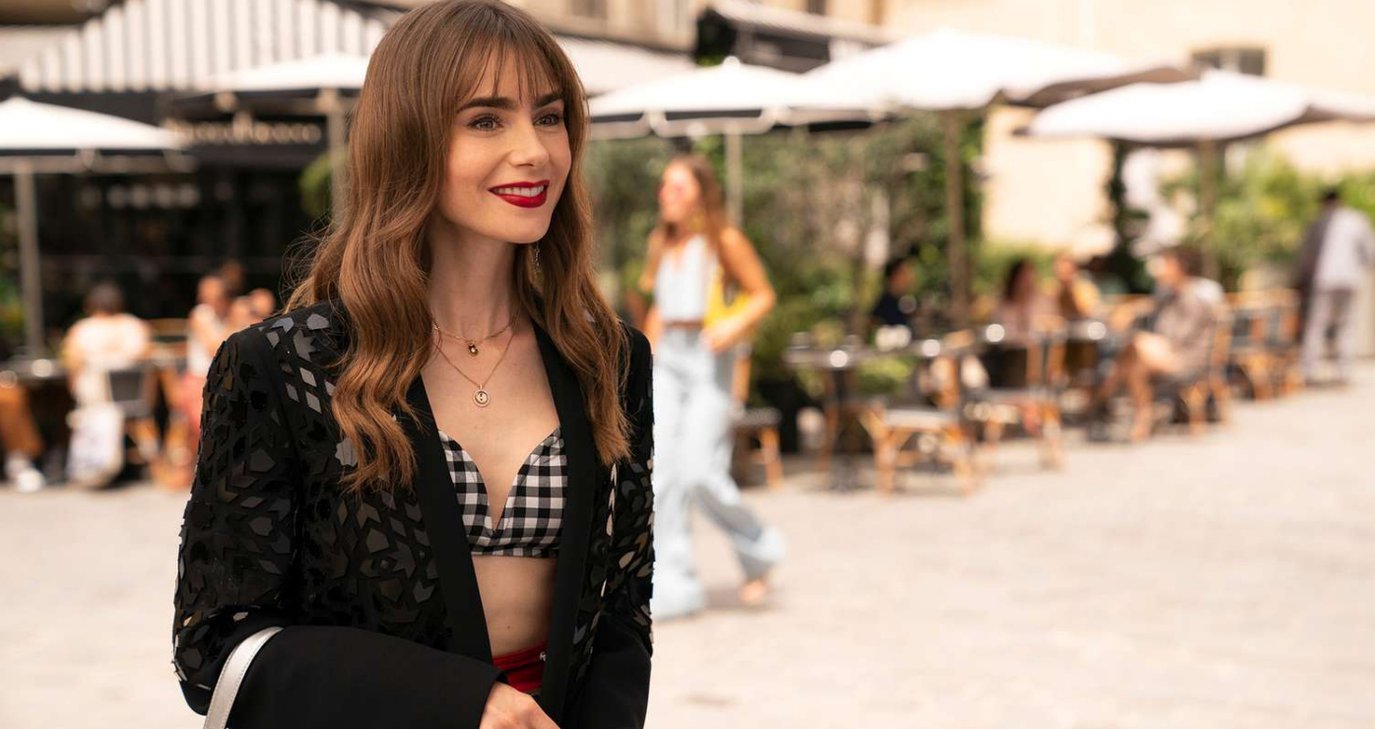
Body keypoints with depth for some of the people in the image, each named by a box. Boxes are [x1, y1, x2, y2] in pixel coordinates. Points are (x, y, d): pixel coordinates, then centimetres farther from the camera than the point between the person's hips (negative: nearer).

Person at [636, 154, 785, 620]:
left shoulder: (724, 241, -2)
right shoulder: (662, 245, 15)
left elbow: (763, 295, 0)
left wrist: (734, 326, -18)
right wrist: (649, 361, 18)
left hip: (710, 360, -6)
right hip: (668, 359, 6)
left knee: (699, 472, -13)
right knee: (662, 471, -5)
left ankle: (758, 551, 13)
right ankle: (673, 587, -1)